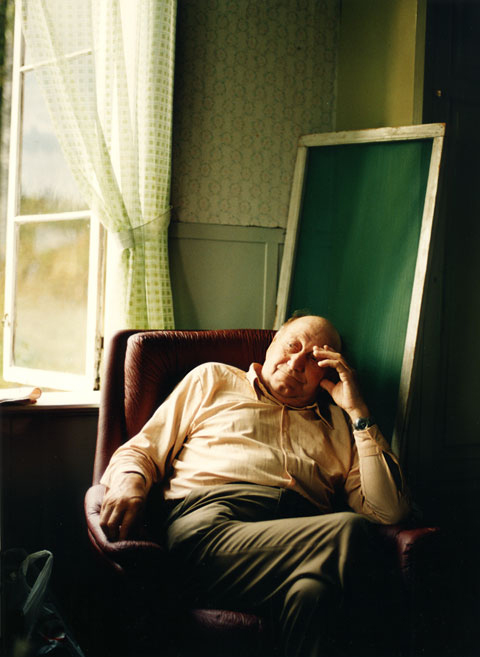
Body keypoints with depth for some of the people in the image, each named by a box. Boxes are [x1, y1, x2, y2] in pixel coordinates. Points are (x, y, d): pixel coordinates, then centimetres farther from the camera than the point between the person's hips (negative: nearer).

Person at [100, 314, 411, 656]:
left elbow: (390, 510, 16)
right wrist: (129, 482, -3)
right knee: (351, 531, -32)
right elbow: (143, 450, 23)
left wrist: (358, 411, 15)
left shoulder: (339, 425, 31)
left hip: (304, 529, 2)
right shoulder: (213, 379, 30)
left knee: (314, 592, -40)